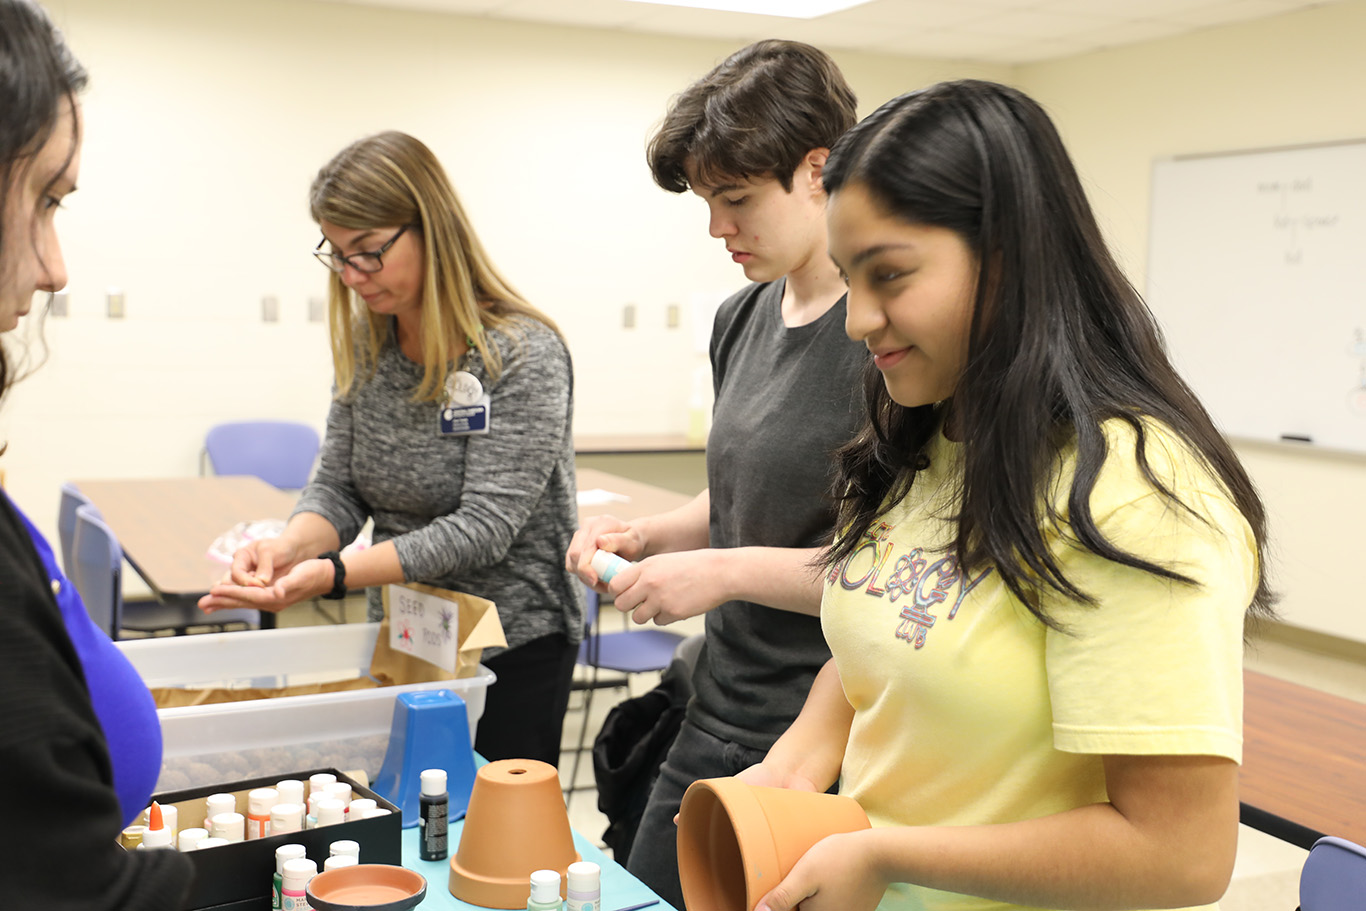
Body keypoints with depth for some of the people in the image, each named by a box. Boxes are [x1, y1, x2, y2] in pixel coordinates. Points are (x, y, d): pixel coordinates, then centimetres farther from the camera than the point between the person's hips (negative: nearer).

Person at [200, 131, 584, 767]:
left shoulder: (524, 355, -17)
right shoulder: (365, 345, 3)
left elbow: (483, 527, -22)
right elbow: (338, 487, 5)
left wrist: (335, 574, -31)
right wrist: (291, 547, -17)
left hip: (510, 650, -5)